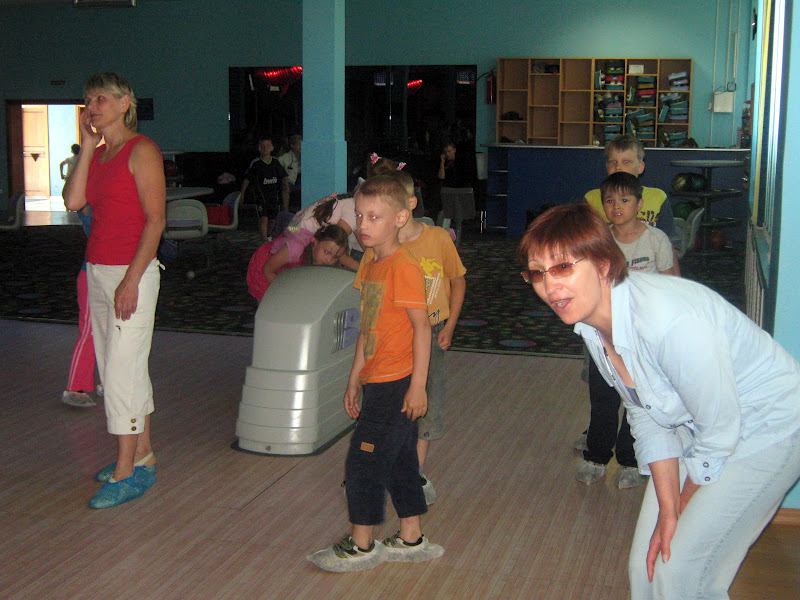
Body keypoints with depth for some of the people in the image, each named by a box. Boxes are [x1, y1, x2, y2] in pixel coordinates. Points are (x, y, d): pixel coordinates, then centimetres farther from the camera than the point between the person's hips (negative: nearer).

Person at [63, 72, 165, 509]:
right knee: (118, 367, 12)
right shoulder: (98, 154, 15)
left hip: (131, 271, -8)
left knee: (122, 370, -7)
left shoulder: (141, 151, -9)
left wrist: (131, 279, -20)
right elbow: (73, 201, 0)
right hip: (98, 270, 9)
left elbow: (155, 220, -15)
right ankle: (142, 455, 22)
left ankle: (126, 473, -1)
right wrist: (88, 146, 1)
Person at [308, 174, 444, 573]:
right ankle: (411, 541, 26)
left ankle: (361, 547, 11)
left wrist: (417, 385, -19)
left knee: (363, 461, -2)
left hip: (396, 385, -9)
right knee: (399, 462, 15)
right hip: (377, 383, 9)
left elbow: (421, 327, -18)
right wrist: (354, 379, 18)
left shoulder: (404, 268, -16)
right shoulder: (371, 267, 13)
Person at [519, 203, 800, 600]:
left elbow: (720, 430, -24)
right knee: (646, 565, 9)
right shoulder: (590, 320, -10)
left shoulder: (669, 321, -36)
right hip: (694, 428, 7)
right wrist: (668, 510, -5)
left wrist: (682, 509, -7)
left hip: (766, 429, -7)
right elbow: (645, 416, 0)